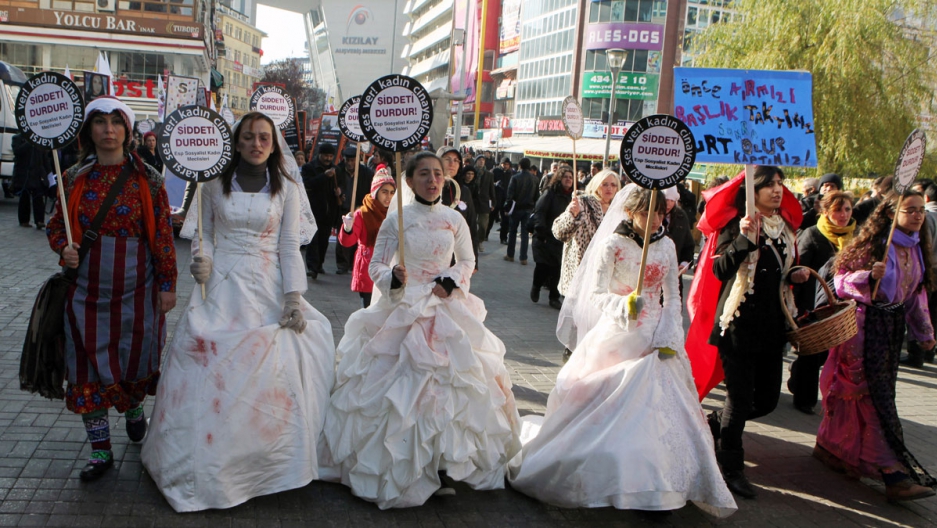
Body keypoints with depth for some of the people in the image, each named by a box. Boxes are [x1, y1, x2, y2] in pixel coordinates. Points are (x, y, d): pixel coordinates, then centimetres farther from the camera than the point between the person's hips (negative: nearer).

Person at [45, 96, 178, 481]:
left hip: (135, 288, -2)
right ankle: (101, 449, 17)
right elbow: (55, 225, 13)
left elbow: (163, 233, -2)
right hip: (87, 288, 2)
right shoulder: (74, 178, 3)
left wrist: (167, 284, -4)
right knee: (89, 363, 4)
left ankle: (135, 409, 43)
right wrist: (64, 248, -9)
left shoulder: (147, 178, -3)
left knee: (137, 356, 9)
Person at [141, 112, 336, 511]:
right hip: (222, 285, 0)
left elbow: (290, 246, 2)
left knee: (270, 371, -5)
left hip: (268, 288, 0)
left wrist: (293, 298, -7)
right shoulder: (215, 183, 5)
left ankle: (265, 462, 12)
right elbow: (203, 235, 11)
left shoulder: (286, 187, 5)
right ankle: (209, 462, 11)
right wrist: (201, 260, -12)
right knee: (211, 369, -4)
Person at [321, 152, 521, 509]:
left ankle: (441, 465, 12)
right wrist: (393, 278, -22)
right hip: (402, 309, -2)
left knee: (448, 381, -1)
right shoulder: (396, 219, -3)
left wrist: (451, 280, -5)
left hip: (445, 311, 3)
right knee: (396, 384, -5)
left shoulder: (455, 220, 4)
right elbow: (376, 265, -2)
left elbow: (468, 262, 13)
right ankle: (394, 468, 9)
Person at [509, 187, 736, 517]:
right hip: (618, 338, -4)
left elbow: (673, 297, 8)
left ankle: (657, 484, 11)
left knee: (660, 411, 0)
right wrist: (624, 305, -32)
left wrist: (669, 338, -4)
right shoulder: (613, 245, -8)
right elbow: (595, 296, -13)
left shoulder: (666, 246, 5)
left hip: (656, 340, 4)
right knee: (609, 411, -1)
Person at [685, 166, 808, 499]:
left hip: (772, 323, 7)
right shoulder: (736, 224, -8)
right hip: (739, 322, -7)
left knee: (767, 399, 9)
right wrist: (744, 239, -29)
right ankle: (731, 467, 18)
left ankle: (714, 423, 35)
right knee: (741, 398, -1)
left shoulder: (785, 226, 12)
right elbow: (719, 270, -18)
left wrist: (795, 276, 5)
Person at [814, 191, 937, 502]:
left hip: (895, 324, 8)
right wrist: (869, 276, -29)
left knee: (880, 391, 9)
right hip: (867, 323, -8)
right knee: (877, 394, -10)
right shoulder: (872, 243, -10)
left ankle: (831, 446, 23)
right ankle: (895, 474, -11)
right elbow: (841, 279, -11)